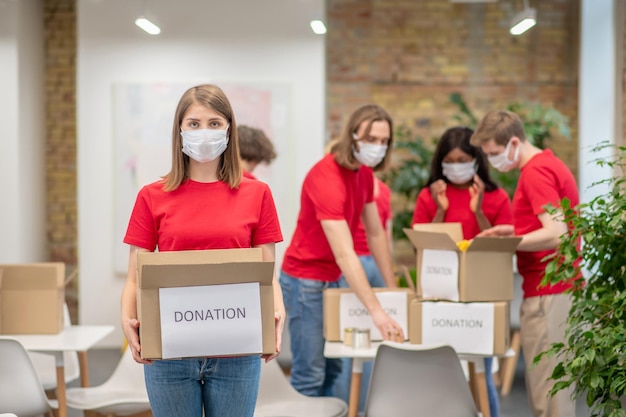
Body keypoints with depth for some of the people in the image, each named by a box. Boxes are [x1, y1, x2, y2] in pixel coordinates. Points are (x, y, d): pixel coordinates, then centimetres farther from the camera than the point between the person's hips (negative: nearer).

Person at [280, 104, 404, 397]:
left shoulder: (364, 172, 3)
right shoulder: (326, 178, -26)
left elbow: (376, 233, 8)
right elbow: (344, 254, -32)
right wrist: (376, 311, -36)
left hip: (334, 279, 9)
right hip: (306, 280, -9)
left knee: (332, 370, 10)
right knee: (310, 375, -8)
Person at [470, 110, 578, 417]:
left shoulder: (535, 172, -16)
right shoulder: (549, 164, 16)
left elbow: (556, 234, -25)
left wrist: (503, 243, -18)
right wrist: (514, 232, 12)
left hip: (548, 293, -10)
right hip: (559, 290, 10)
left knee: (546, 389, -6)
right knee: (553, 384, 13)